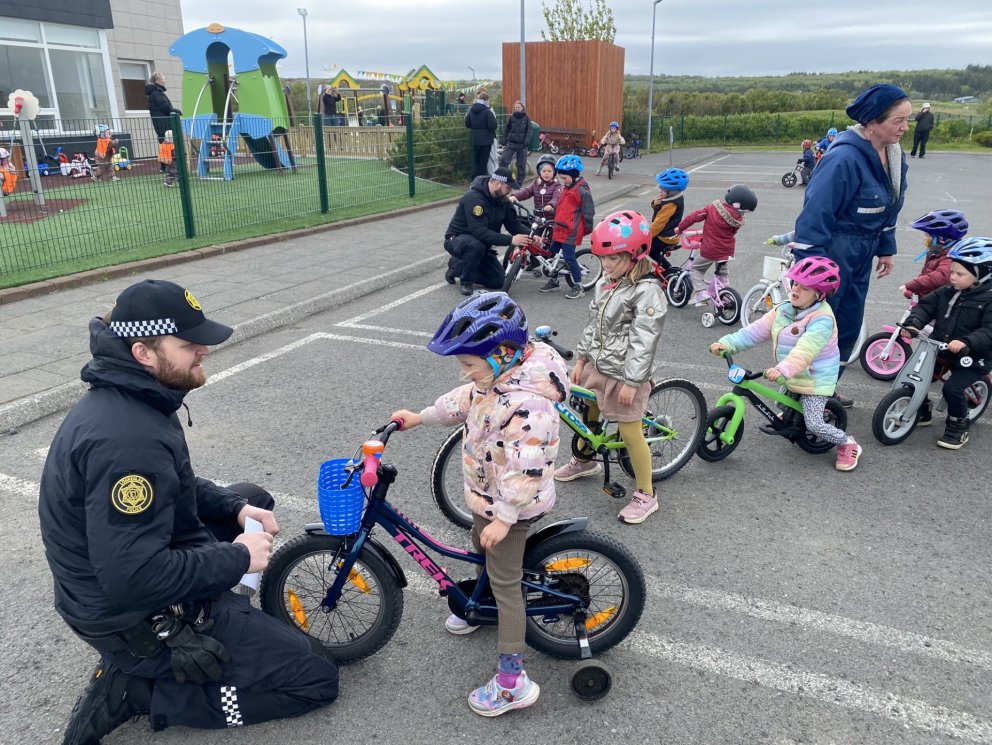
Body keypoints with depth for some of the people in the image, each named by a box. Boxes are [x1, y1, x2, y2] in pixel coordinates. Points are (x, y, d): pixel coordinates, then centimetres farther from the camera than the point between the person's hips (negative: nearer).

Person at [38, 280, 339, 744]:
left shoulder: (119, 398, -1)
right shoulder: (127, 439, -33)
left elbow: (175, 486, 14)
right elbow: (133, 578, -34)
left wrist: (236, 509, 0)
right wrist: (238, 559, -21)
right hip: (139, 618, -9)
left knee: (253, 499, 26)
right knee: (316, 680, -4)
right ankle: (135, 689, -1)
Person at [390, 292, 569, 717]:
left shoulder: (527, 403, -36)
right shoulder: (494, 378, -5)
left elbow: (526, 469, -34)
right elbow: (463, 401, 13)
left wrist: (503, 518, -29)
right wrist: (419, 418, 16)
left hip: (509, 506, -9)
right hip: (487, 494, 9)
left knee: (506, 583, 0)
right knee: (482, 552, 30)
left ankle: (512, 681, 12)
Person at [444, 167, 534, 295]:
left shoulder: (502, 199, -4)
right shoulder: (474, 198, -28)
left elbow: (513, 224, -1)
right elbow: (479, 232, -37)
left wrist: (530, 236, -21)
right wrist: (510, 240, -40)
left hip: (481, 243, 8)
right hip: (458, 240, -7)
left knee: (497, 281, -3)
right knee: (476, 245, -42)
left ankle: (458, 266, 14)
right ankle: (467, 281, -15)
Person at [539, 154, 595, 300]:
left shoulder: (582, 190, -15)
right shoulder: (566, 187, 12)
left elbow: (588, 212, -13)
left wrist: (588, 229, -6)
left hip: (571, 231, -9)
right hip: (559, 229, 9)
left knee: (569, 258, -8)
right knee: (551, 253, 13)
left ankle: (578, 287, 3)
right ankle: (553, 281, 29)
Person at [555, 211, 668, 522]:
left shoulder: (647, 291, -20)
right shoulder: (605, 283, 6)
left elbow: (643, 341, -22)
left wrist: (631, 381, -22)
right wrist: (581, 358, 12)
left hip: (623, 374, -8)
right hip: (596, 365, 8)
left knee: (630, 432, -1)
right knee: (585, 414, 23)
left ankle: (646, 495, 15)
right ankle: (585, 460, 50)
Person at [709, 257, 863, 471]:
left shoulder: (821, 320, -25)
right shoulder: (783, 310, 0)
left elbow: (805, 350, -40)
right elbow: (756, 330, -3)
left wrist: (783, 369, -54)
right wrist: (727, 343, -14)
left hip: (815, 379, -8)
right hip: (791, 377, 8)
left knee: (814, 425, -10)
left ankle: (848, 444, 14)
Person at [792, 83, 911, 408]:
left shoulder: (893, 156, 4)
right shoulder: (844, 157, -23)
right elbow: (816, 211, -24)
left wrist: (886, 249, 20)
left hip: (861, 256, 9)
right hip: (831, 254, -9)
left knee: (849, 326, 16)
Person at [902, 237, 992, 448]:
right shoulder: (947, 292, 2)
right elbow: (926, 306, -1)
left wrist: (966, 342, -42)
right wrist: (913, 323, -21)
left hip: (972, 359, -6)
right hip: (940, 351, 7)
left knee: (953, 388, -22)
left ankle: (958, 429, 3)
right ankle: (923, 413, 28)